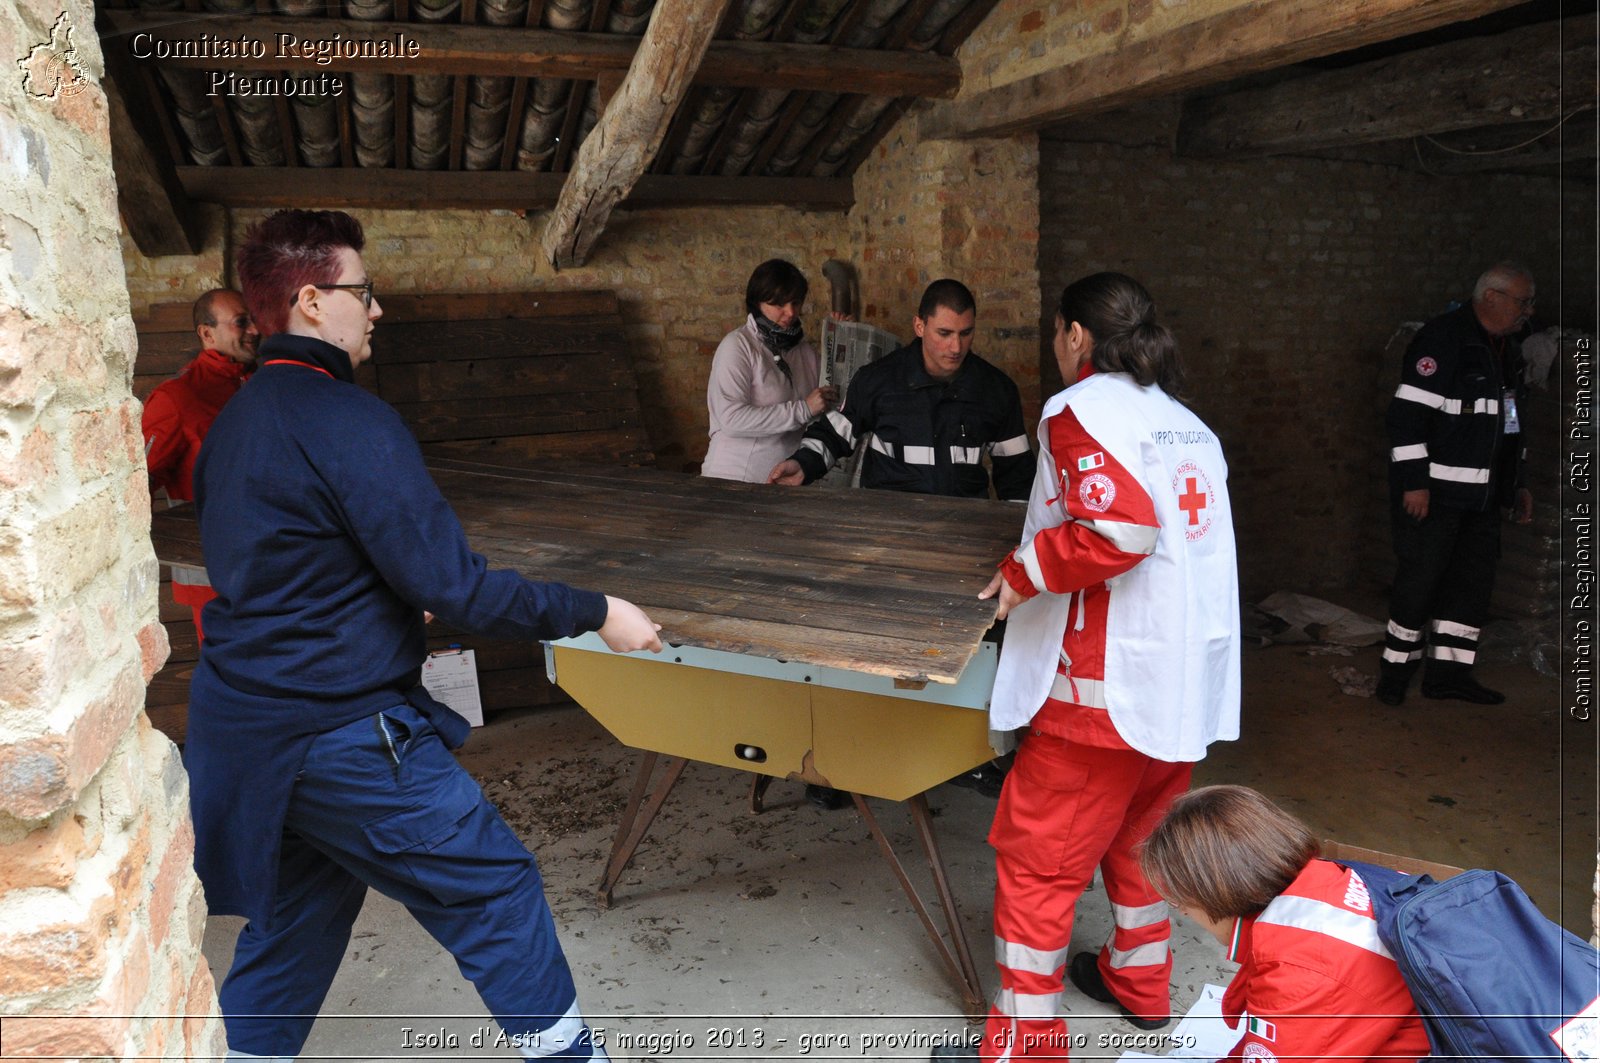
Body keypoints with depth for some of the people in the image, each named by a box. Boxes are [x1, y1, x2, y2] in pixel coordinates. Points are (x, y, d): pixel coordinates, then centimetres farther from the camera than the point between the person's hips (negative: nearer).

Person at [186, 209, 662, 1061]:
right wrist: (596, 613, -16)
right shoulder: (348, 420, -20)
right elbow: (453, 585, -24)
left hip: (243, 729, 9)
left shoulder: (233, 422, 10)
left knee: (292, 919, 24)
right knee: (496, 890, 4)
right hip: (340, 735, -9)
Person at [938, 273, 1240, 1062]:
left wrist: (1025, 571, -13)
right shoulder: (1187, 423, 14)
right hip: (1193, 680, 9)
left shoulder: (1082, 409, -11)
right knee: (1135, 832, 26)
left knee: (1035, 858, 3)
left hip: (1110, 685, -9)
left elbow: (1120, 527, -26)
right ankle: (1140, 981, 43)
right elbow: (1174, 532, 14)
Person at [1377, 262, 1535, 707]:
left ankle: (1448, 670, 16)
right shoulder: (1444, 339, -13)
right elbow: (1408, 412, -19)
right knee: (1421, 576, -3)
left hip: (1481, 494, 9)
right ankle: (1397, 667, 11)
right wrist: (1414, 482, -22)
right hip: (1435, 489, -9)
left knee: (1475, 576, 8)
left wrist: (1519, 482, 23)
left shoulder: (1506, 349, 15)